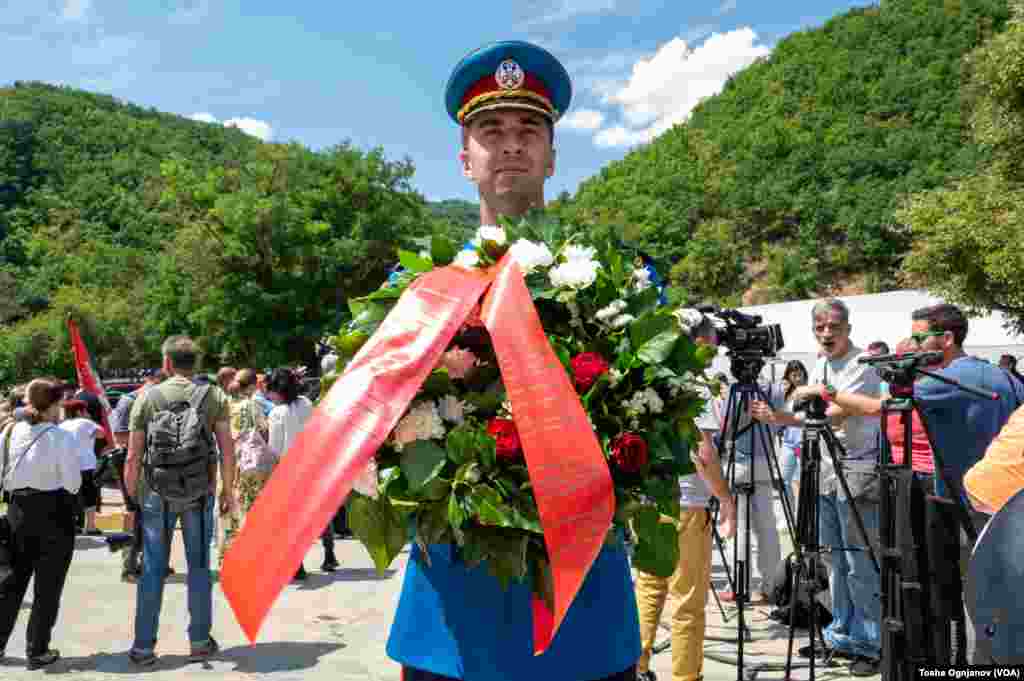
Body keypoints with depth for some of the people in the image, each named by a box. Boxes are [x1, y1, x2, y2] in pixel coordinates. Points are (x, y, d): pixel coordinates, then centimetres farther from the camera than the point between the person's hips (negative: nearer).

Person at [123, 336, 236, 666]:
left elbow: (133, 455, -2)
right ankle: (199, 642, 17)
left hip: (156, 492, 1)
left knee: (152, 569, 10)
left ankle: (144, 646, 17)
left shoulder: (148, 397, -1)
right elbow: (227, 449, -5)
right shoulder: (214, 396, -2)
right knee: (199, 567, 10)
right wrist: (228, 490, 6)